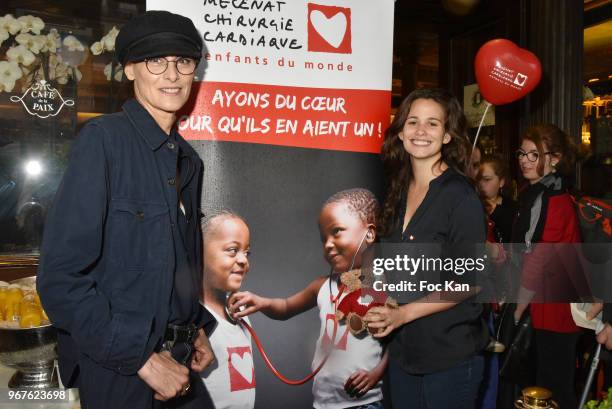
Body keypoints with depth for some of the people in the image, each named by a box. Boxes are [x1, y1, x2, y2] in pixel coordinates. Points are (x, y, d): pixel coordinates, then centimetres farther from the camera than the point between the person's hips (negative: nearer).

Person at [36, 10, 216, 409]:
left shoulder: (189, 160, 5)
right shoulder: (103, 138, -14)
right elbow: (60, 276, -19)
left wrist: (198, 328, 5)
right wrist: (141, 359, -17)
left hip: (179, 363, 6)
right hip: (117, 369, -6)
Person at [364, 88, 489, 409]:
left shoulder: (460, 195, -13)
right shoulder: (399, 192, 6)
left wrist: (402, 313, -19)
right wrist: (377, 309, -1)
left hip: (450, 356, -6)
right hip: (403, 352, 6)